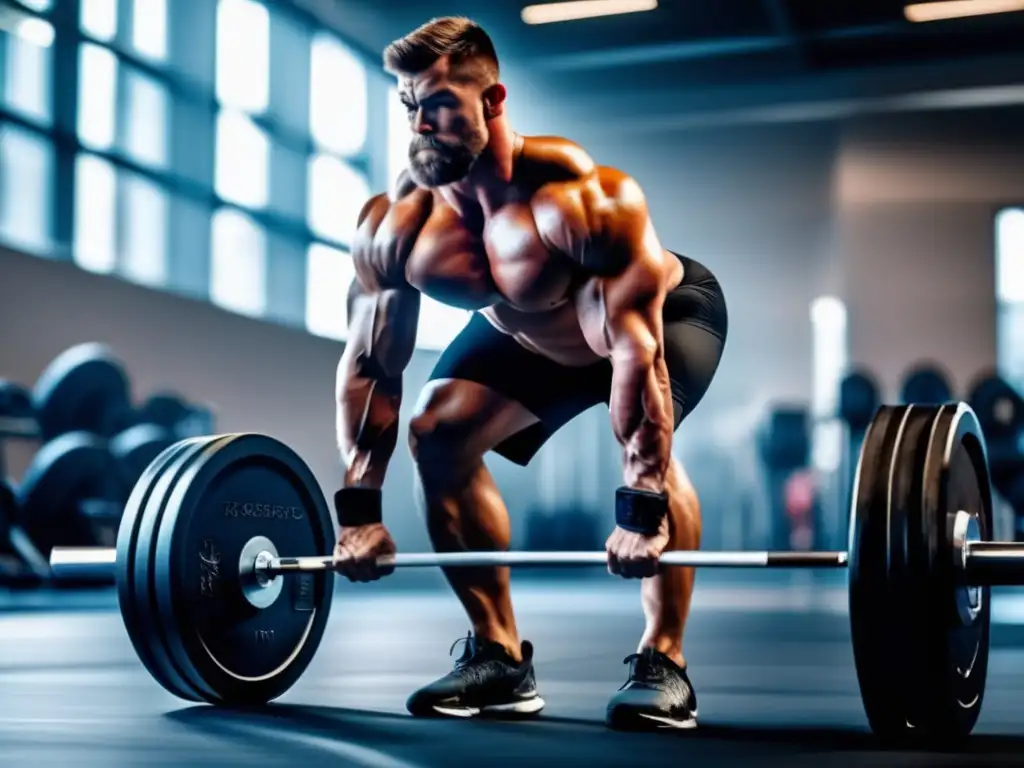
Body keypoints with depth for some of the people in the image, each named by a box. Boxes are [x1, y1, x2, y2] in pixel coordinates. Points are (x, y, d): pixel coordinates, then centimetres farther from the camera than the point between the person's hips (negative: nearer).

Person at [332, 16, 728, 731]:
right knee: (437, 434, -9)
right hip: (530, 330, 6)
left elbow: (635, 350, -42)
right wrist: (360, 505, -16)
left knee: (649, 445, -33)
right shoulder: (394, 226, -24)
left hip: (669, 307, -5)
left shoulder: (582, 198, -41)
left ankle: (663, 664, -16)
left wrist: (641, 507, -45)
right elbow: (369, 368, -15)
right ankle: (499, 658, 2)